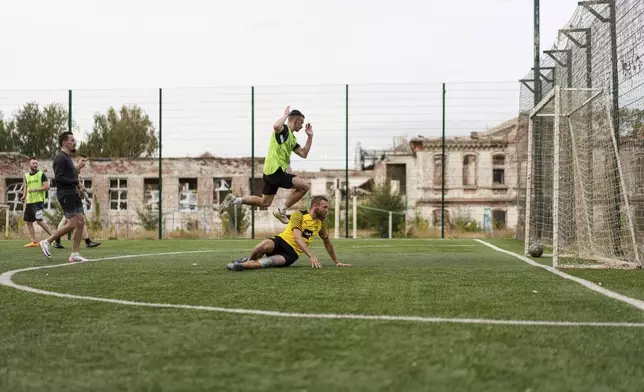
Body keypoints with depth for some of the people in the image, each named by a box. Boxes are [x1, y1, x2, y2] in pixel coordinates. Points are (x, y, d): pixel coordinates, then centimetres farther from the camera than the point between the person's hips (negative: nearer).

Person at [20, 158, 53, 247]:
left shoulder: (41, 174, -2)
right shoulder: (26, 176, 14)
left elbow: (47, 187, -9)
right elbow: (25, 187, 19)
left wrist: (35, 189, -18)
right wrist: (24, 196, 1)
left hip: (38, 201, -7)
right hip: (29, 202, 7)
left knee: (39, 220, -16)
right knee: (28, 222, 5)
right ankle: (34, 242, 10)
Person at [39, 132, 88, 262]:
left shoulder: (68, 157, 19)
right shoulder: (60, 158, -11)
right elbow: (59, 178, -20)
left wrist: (78, 186, 7)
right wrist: (76, 182, -17)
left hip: (73, 194, 10)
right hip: (65, 194, -10)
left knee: (80, 222, 2)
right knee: (72, 224, -12)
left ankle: (75, 254, 4)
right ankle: (47, 242, 3)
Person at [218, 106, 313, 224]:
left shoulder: (292, 138, 20)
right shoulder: (283, 129, -9)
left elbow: (303, 154, 21)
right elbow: (276, 126, -34)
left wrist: (310, 136, 16)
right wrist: (285, 115, -19)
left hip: (271, 172, 10)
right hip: (276, 171, -10)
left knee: (264, 202, 18)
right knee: (304, 185, -15)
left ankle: (234, 200, 19)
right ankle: (281, 211, -8)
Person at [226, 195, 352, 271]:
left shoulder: (320, 223, 10)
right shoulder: (299, 215, -9)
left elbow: (327, 242, 27)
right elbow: (298, 238, -23)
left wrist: (336, 262, 29)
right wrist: (311, 256, -35)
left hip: (292, 253, 3)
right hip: (282, 241, -3)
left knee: (274, 261, -34)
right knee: (266, 244, -39)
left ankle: (242, 265, -32)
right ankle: (248, 259, -9)